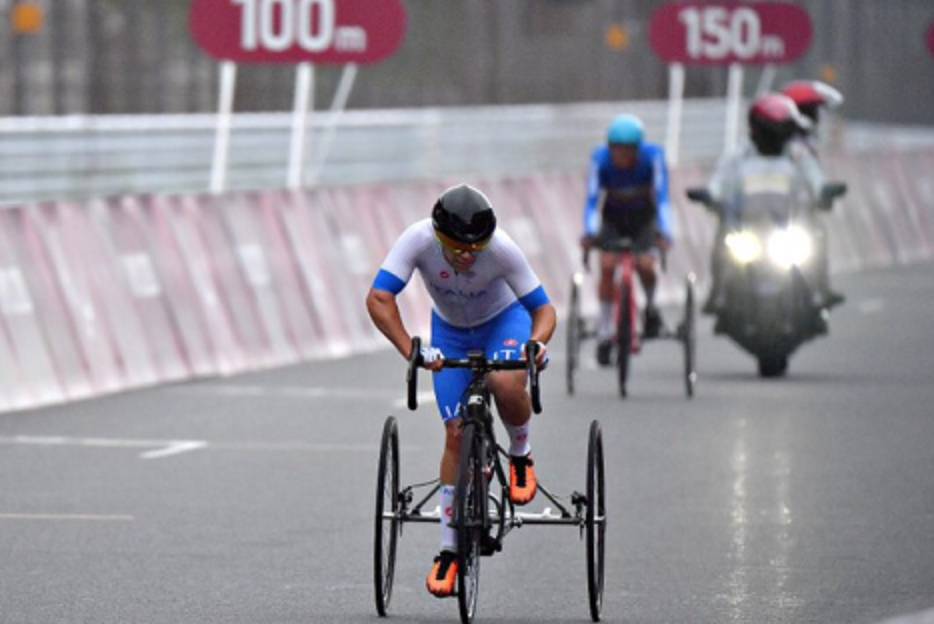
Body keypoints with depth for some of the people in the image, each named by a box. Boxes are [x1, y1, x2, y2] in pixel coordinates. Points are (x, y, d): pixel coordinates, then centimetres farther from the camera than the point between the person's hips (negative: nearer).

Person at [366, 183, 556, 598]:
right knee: (457, 434, -3)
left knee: (506, 384, -34)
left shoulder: (502, 249, -34)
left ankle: (521, 456, -2)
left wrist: (536, 343, -48)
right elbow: (378, 299, -39)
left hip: (503, 320, -1)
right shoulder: (419, 240, -33)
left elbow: (543, 307, -26)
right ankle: (449, 550, 7)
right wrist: (411, 351, -51)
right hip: (450, 331, 1)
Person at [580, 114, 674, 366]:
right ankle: (604, 331, -8)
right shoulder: (600, 158, -25)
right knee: (607, 265, -20)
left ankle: (650, 305, 9)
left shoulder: (652, 156, -26)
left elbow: (661, 196, -30)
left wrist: (664, 232, -43)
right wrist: (589, 232, -45)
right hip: (612, 218, 1)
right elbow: (592, 199, -29)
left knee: (645, 264, -23)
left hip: (643, 218, -1)